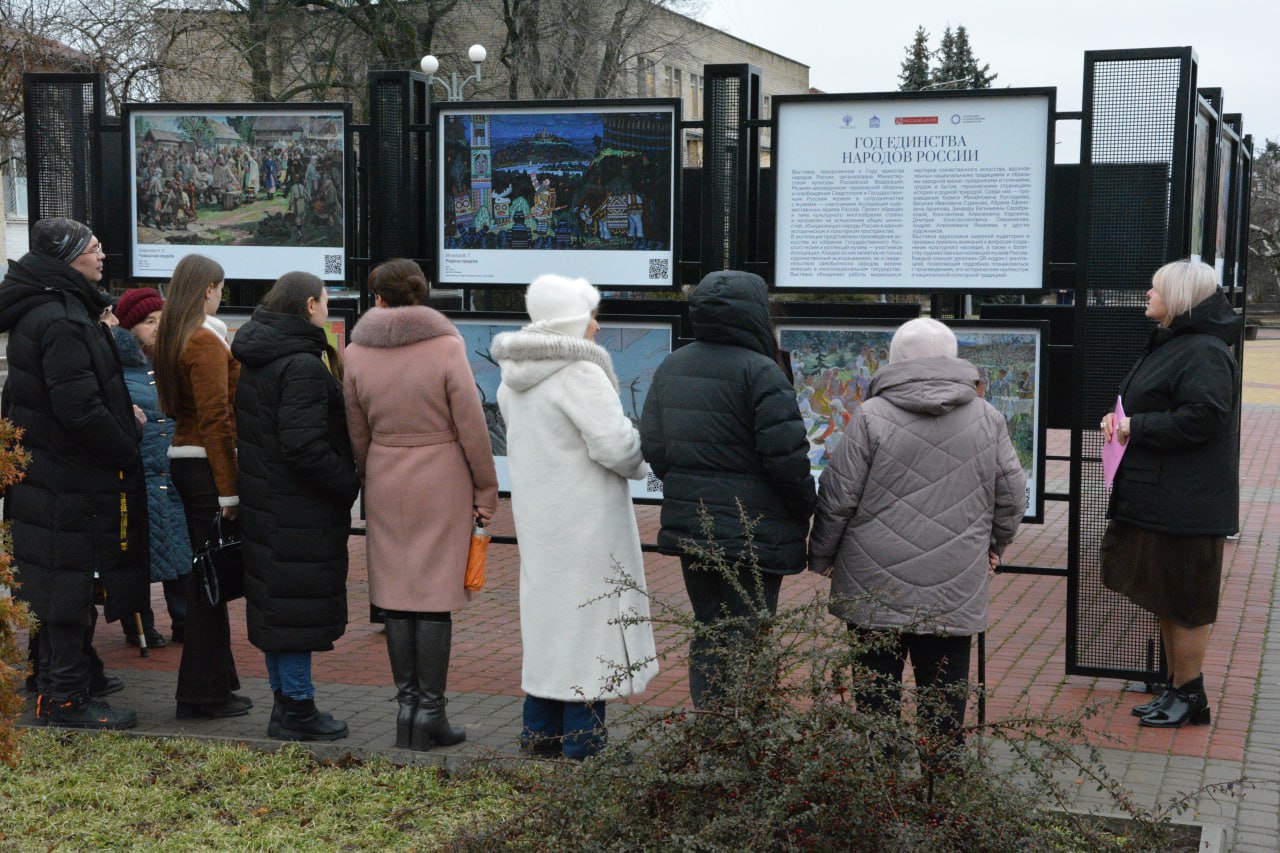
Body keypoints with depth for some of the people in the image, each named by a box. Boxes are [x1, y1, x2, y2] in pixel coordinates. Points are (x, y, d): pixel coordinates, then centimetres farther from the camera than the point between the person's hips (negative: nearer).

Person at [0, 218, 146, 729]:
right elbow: (80, 408, -25)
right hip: (71, 481, -10)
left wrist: (122, 425, 12)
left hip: (46, 472, 10)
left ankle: (58, 684, 30)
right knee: (67, 585, -2)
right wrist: (127, 452, -13)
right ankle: (65, 699, 7)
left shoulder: (41, 312, 13)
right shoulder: (61, 322, -20)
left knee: (60, 586, 18)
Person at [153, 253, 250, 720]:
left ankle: (208, 685, 23)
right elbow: (216, 418, -18)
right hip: (206, 466, -9)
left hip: (181, 458, 9)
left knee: (203, 576, 15)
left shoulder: (171, 339, 13)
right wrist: (228, 490, -18)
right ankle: (204, 693, 3)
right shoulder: (207, 341, -14)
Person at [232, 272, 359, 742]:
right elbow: (304, 446, -25)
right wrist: (349, 485, -14)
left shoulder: (256, 359, 12)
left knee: (276, 605, 16)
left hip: (265, 504, 10)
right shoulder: (302, 365, -19)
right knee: (300, 605, -2)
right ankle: (297, 710, 5)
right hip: (301, 509, -10)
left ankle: (285, 701, 26)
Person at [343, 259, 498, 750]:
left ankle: (407, 703, 14)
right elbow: (472, 427, -8)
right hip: (442, 485, -3)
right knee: (435, 598, 1)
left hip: (385, 487, 3)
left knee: (395, 596, 9)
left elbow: (355, 434, 6)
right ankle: (430, 710, 4)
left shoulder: (356, 354, 0)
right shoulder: (446, 347, -9)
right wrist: (486, 490, 1)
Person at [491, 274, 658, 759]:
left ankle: (540, 729, 22)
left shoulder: (515, 377, 9)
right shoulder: (580, 373, -19)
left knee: (545, 608, 16)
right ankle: (582, 738, 4)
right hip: (584, 518, -8)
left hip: (534, 510, 9)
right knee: (587, 612, -1)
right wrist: (639, 464, -3)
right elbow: (615, 444, -22)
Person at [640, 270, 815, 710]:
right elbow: (786, 456, -18)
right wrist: (804, 509, -2)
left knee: (707, 632, 17)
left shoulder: (671, 368, 8)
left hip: (688, 526, 7)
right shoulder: (759, 372, -15)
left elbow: (652, 447, 11)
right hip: (753, 536, -7)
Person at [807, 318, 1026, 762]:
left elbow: (837, 498, -5)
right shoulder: (987, 418, 3)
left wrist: (821, 556, 10)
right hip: (955, 588, 2)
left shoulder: (871, 416, -7)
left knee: (877, 689, 9)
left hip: (877, 585, -2)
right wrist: (994, 545, 27)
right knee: (944, 689, 9)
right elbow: (1013, 496, 8)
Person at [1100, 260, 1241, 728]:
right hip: (1155, 498, 11)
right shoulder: (1168, 344, 16)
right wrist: (1119, 418, 5)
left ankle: (1189, 696, 13)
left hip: (1185, 505, -11)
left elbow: (1201, 418, -27)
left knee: (1184, 604, 1)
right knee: (1167, 601, 17)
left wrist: (1136, 426, -19)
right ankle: (1175, 688, 28)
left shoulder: (1203, 353, -18)